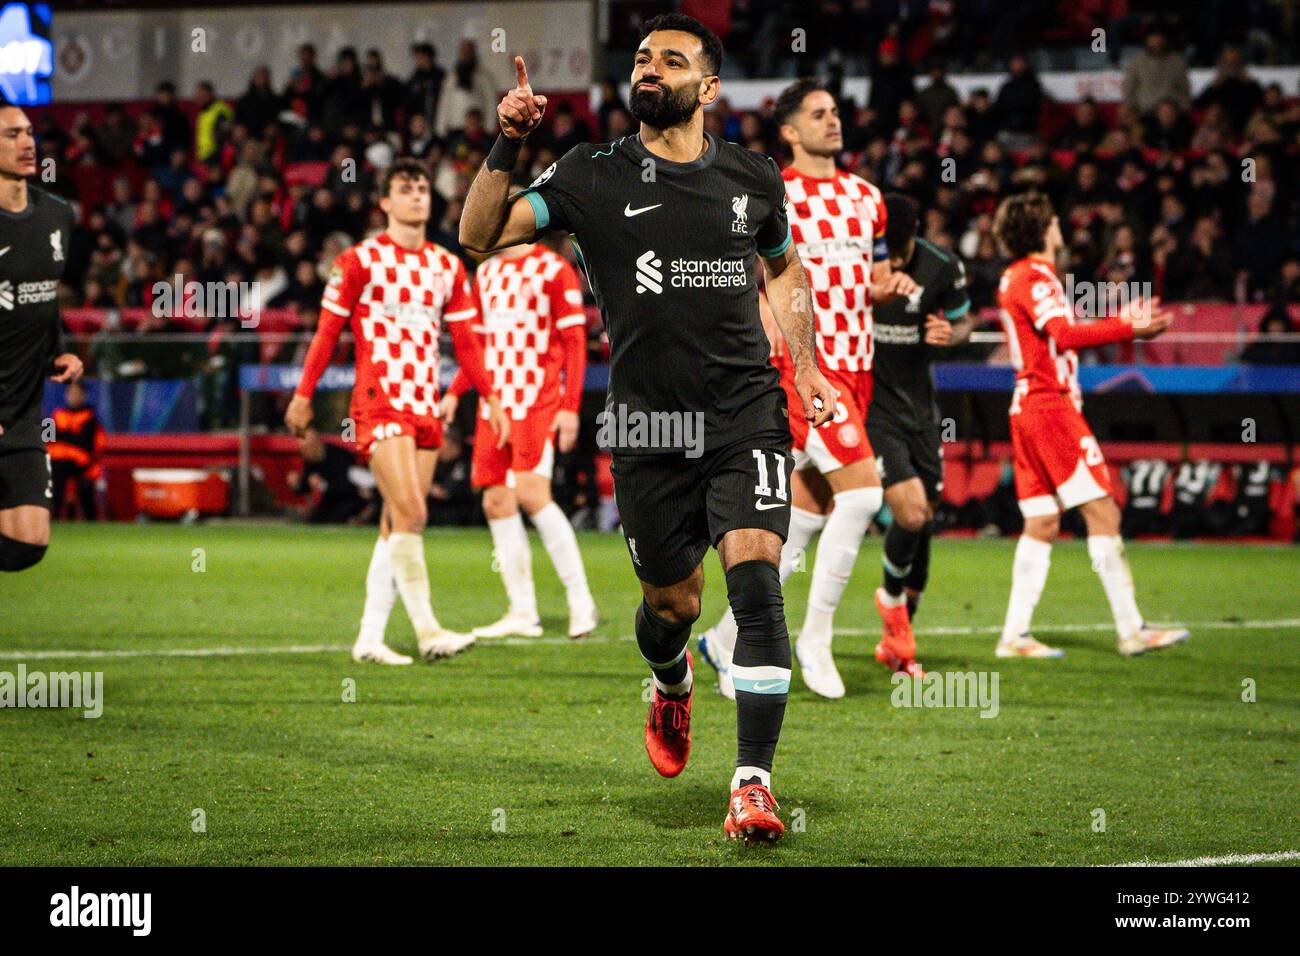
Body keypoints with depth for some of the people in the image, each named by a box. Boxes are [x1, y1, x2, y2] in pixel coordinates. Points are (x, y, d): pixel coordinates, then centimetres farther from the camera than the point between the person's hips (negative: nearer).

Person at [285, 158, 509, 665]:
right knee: (410, 512, -17)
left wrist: (491, 397, 9)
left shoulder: (447, 266, 13)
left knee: (397, 523, 6)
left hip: (425, 405, 6)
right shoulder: (360, 260, -2)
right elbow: (327, 331, 1)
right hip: (379, 402, -6)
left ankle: (370, 637, 10)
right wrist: (304, 395, 0)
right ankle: (426, 629, -19)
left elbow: (465, 341, 16)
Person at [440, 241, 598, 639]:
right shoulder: (486, 273, 16)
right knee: (496, 501, 2)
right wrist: (454, 393, 16)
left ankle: (580, 600, -10)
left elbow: (574, 342, -7)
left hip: (538, 403, -7)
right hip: (495, 404, 7)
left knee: (531, 492, -19)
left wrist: (570, 407, -14)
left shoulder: (554, 270, -5)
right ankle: (523, 614, 9)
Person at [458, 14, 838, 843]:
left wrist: (808, 363, 18)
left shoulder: (754, 178, 7)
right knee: (673, 601, 9)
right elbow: (481, 236, -5)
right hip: (647, 424, 0)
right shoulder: (595, 176, 1)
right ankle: (672, 687, 48)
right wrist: (508, 145, -16)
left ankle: (753, 784, -16)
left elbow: (785, 267, 26)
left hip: (745, 409, 0)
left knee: (756, 577, -18)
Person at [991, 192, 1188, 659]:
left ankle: (1015, 634, 3)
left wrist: (1121, 322, 20)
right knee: (1101, 511, -9)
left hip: (1028, 406, 10)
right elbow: (1065, 336, -23)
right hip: (1050, 405, -10)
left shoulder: (1015, 277, 20)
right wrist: (1128, 328, -24)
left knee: (1041, 524, 7)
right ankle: (1131, 629, -10)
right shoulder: (1035, 277, -11)